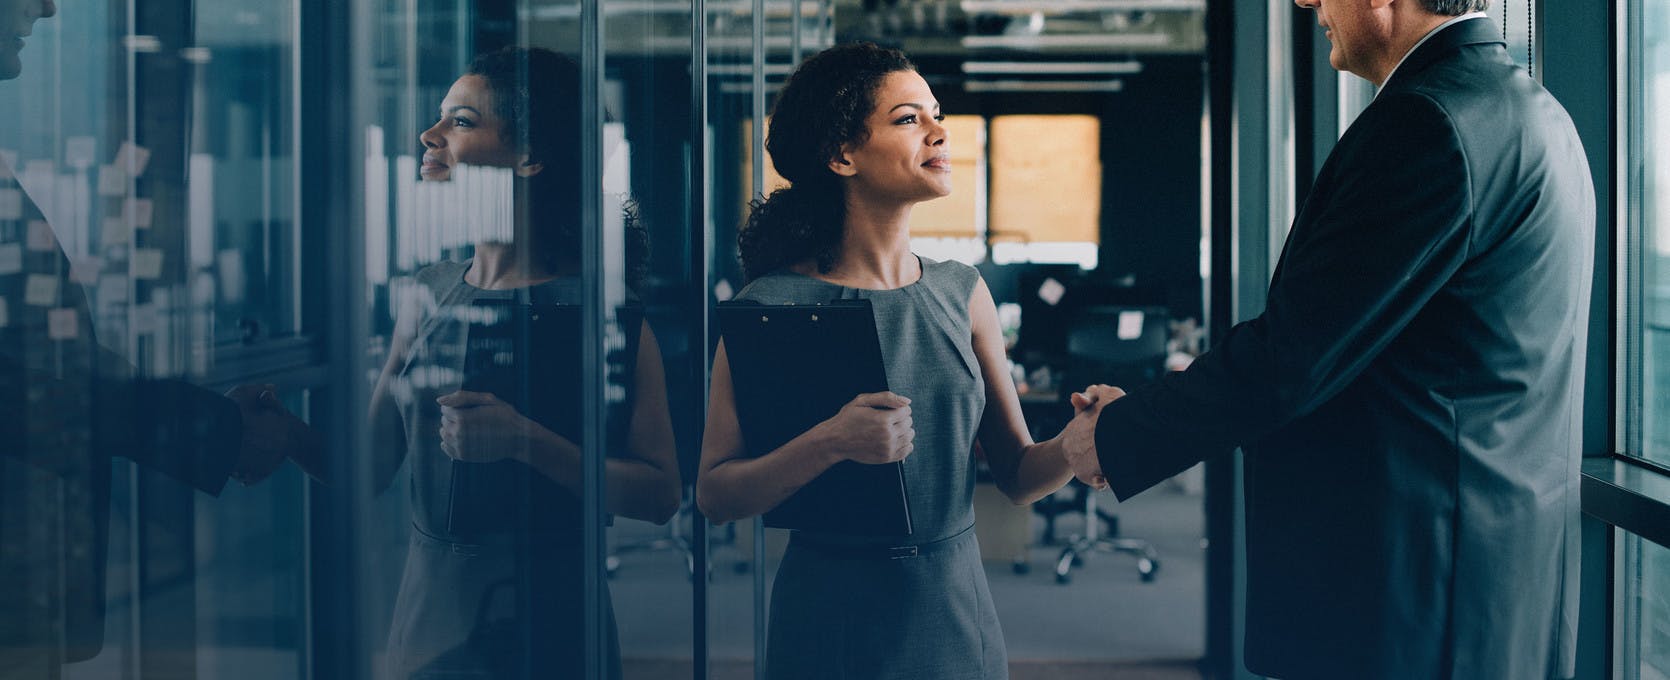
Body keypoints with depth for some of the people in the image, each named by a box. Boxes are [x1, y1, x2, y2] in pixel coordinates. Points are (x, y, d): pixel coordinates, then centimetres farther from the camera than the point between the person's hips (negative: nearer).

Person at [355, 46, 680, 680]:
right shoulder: (431, 293, 6)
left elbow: (660, 494, -12)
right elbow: (372, 463, 7)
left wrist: (526, 442, -22)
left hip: (541, 624, -5)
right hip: (426, 603, 5)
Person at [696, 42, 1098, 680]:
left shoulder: (962, 292, 3)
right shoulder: (774, 305, -10)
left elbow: (1016, 473, 6)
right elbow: (715, 495, -11)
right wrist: (829, 444, -26)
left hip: (957, 605, 4)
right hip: (834, 611, -4)